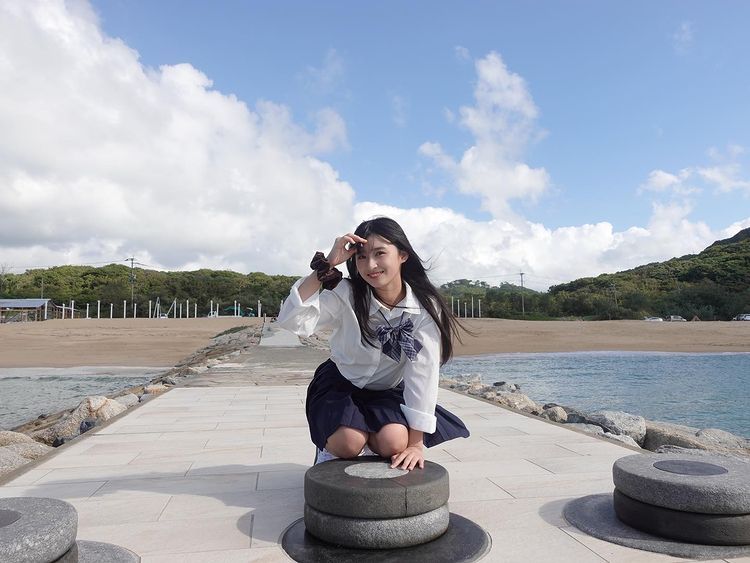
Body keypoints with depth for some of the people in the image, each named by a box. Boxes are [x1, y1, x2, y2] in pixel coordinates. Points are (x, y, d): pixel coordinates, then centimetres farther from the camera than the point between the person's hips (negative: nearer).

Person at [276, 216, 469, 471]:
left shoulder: (424, 307, -21)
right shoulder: (346, 295, -23)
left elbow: (422, 373, -22)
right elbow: (291, 321, -35)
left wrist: (415, 443, -21)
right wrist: (326, 265, -39)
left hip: (388, 391, 1)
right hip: (340, 384, -1)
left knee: (393, 442, -25)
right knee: (349, 443, -27)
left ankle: (373, 444, 13)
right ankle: (329, 446, 11)